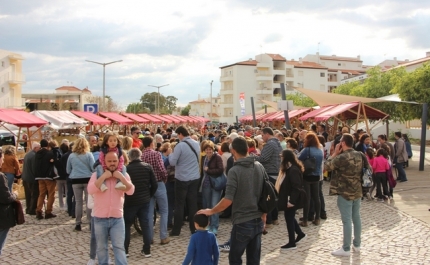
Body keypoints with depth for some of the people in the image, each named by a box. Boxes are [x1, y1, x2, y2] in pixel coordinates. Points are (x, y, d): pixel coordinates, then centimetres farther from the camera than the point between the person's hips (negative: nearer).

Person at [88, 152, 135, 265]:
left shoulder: (123, 175, 3)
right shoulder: (97, 174, -1)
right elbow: (90, 190, -18)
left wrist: (121, 177, -19)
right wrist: (103, 176, -21)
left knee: (119, 247, -1)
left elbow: (131, 191, -10)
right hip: (100, 218, 0)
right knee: (101, 247, 14)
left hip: (117, 218, 0)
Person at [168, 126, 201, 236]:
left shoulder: (180, 145, -16)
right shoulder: (196, 144, 5)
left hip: (182, 179, -5)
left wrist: (170, 154, 5)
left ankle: (176, 230, 9)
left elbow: (172, 162, -14)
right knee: (193, 203, 11)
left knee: (179, 204, 4)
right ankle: (194, 228, 15)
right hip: (195, 178, 5)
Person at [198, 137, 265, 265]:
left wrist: (211, 211, -5)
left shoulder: (234, 171, -16)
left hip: (242, 223, -5)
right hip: (258, 221, 6)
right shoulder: (260, 167, 2)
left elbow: (228, 200, -20)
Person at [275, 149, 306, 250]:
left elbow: (297, 187, -26)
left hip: (290, 200, -10)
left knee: (289, 218, 0)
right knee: (290, 218, 20)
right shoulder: (288, 168, 10)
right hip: (286, 199, 10)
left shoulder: (293, 170, -22)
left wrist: (292, 201, -27)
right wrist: (287, 200, 18)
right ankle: (300, 233, 35)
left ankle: (292, 243, 11)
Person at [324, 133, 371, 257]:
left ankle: (346, 249, 6)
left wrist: (335, 153, -5)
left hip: (345, 193, -7)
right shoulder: (360, 155, 3)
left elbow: (326, 166, -10)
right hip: (358, 192, 7)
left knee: (347, 220, -1)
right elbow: (369, 169, 12)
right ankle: (357, 244, 29)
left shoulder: (341, 157, -20)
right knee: (356, 218, 16)